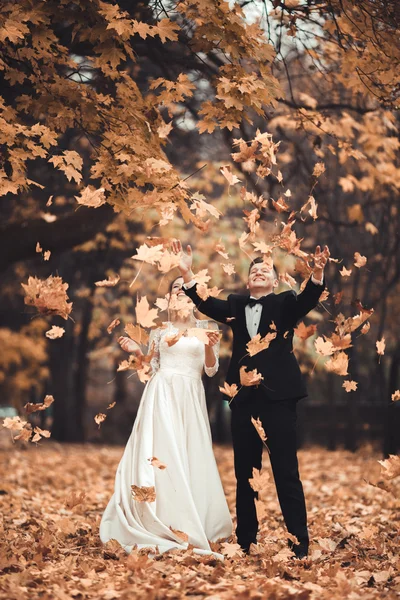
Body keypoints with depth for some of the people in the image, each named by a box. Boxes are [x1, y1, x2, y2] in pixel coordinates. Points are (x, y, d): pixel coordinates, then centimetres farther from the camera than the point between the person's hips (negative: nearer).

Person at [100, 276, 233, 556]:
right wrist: (136, 350, -1)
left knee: (191, 457, -3)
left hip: (190, 398, 0)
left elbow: (211, 370, 3)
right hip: (162, 394, 0)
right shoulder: (160, 329, 12)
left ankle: (193, 525, 3)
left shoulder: (207, 328, 9)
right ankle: (160, 525, -7)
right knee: (160, 454, -9)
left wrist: (209, 346, -14)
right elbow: (153, 366, 14)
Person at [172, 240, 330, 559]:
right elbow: (206, 305, -2)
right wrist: (187, 274, -17)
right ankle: (246, 540, 20)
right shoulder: (236, 305, 12)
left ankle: (300, 542, 1)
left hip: (279, 396, -4)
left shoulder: (284, 304, 4)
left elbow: (307, 301, -15)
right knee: (244, 472, 10)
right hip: (245, 397, 4)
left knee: (286, 472, -3)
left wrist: (317, 275, -35)